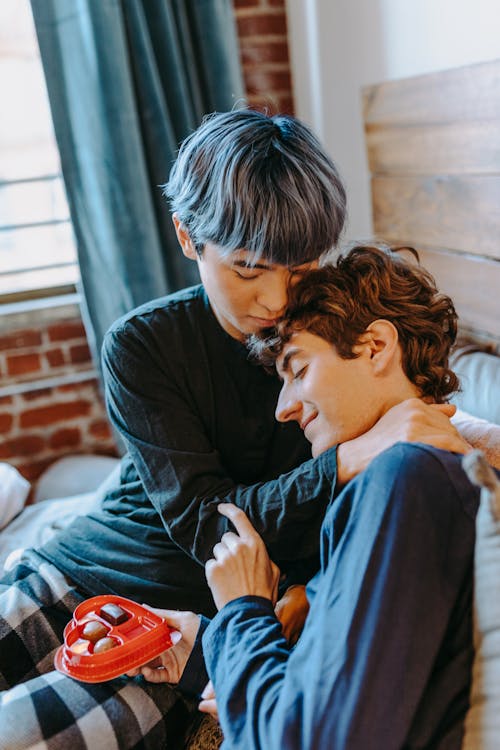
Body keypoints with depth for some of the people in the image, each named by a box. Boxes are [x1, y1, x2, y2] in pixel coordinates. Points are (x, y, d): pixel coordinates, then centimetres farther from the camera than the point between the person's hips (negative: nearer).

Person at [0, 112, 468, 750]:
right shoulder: (141, 345, -6)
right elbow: (202, 521, -15)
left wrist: (297, 598, -22)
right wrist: (350, 459, -30)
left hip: (198, 625, -1)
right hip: (69, 578, 2)